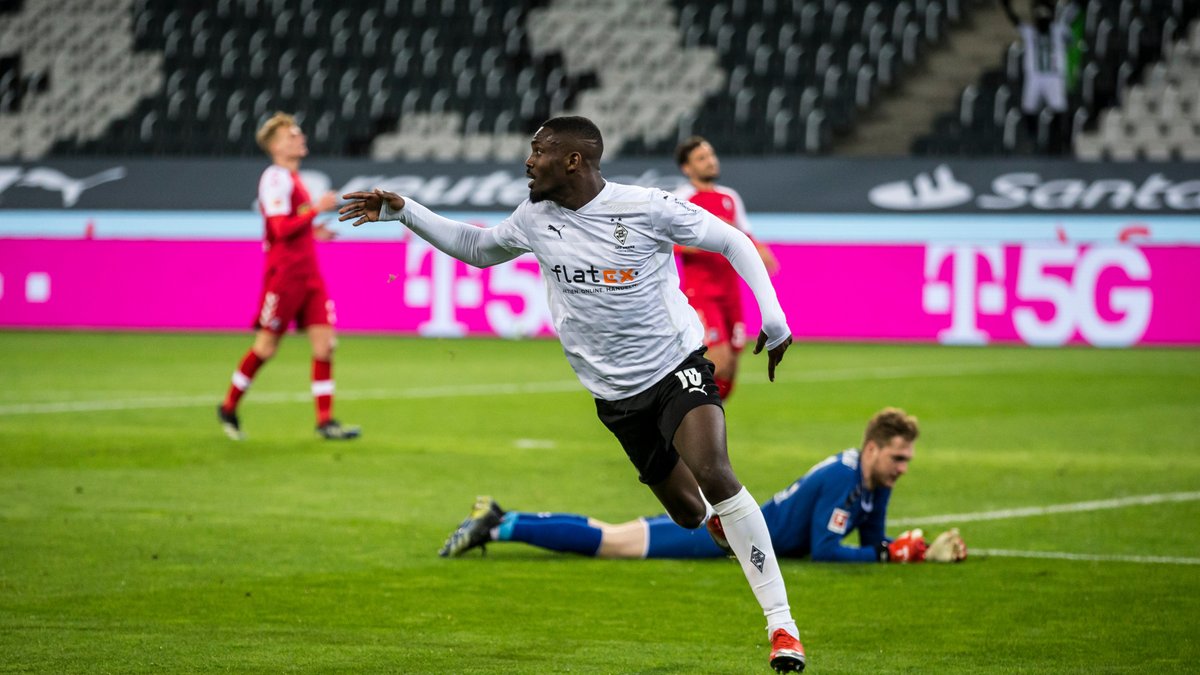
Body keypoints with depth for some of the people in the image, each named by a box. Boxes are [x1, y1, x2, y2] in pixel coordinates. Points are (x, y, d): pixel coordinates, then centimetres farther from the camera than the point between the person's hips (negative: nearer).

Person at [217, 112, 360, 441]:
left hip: (309, 273, 8)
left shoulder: (292, 178, 17)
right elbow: (281, 228, -21)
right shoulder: (275, 179, -12)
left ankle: (325, 420, -3)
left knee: (324, 342, -2)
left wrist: (312, 230, 16)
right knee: (266, 346, 0)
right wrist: (317, 209, -20)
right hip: (284, 274, -8)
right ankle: (228, 408, 17)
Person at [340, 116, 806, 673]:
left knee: (713, 474, -28)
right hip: (616, 394, 6)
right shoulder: (535, 218, 2)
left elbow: (732, 242, -4)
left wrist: (772, 319, -10)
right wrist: (403, 211, 10)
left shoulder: (647, 208, -14)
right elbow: (475, 247, 20)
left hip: (676, 367, -5)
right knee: (688, 512, 7)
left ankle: (781, 624, -27)